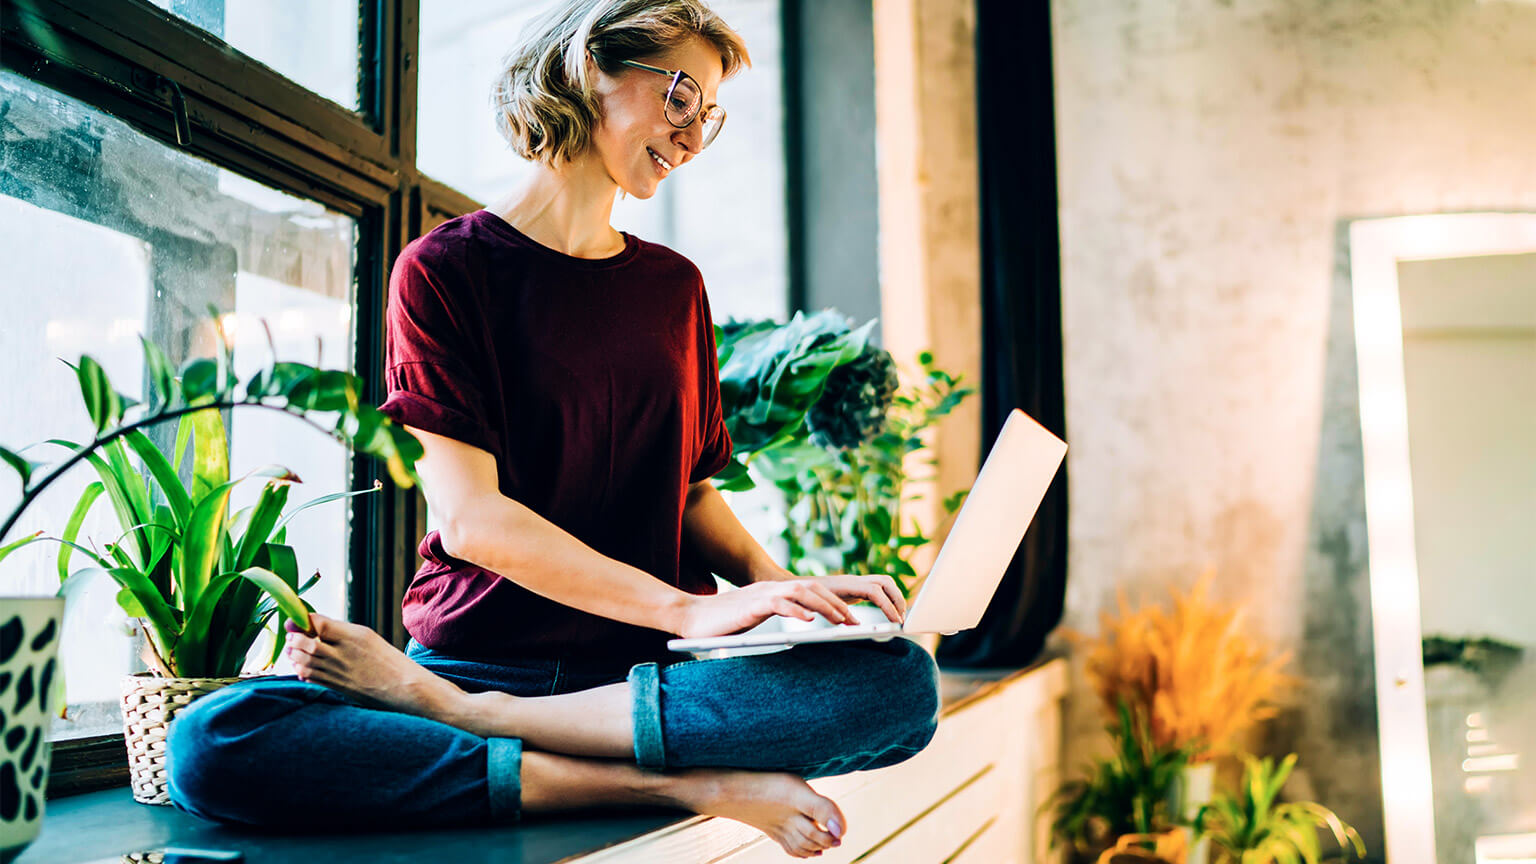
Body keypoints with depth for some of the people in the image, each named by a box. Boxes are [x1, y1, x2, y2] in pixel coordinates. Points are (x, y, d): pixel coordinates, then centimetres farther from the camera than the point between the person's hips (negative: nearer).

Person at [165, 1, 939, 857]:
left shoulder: (675, 286, 15)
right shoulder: (444, 268, 0)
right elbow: (469, 516, -10)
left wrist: (770, 579, -5)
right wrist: (687, 608, -19)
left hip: (650, 665, 4)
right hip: (482, 645, -3)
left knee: (904, 682, -26)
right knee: (208, 745, -30)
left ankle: (448, 709, -20)